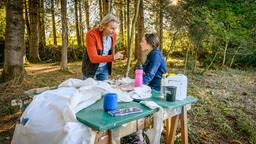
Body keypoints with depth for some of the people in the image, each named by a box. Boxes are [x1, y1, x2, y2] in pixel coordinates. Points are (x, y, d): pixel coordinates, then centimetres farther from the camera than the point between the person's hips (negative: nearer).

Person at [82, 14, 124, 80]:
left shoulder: (113, 35, -8)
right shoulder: (91, 34, -24)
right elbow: (93, 58, -30)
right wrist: (113, 57, -39)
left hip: (104, 68, 5)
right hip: (91, 68, -4)